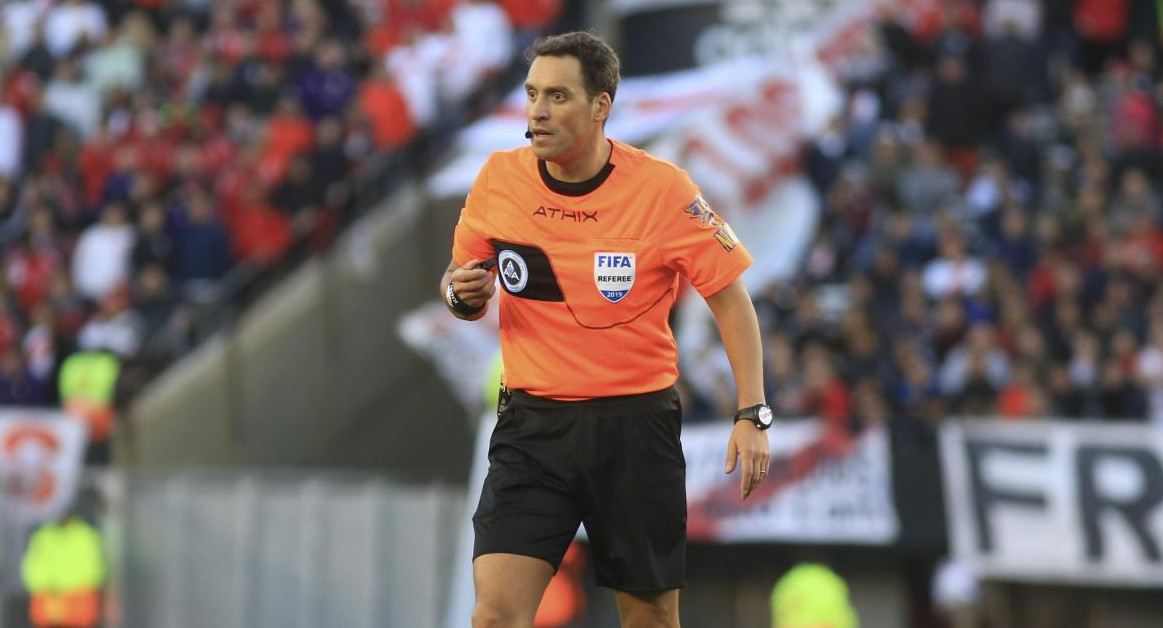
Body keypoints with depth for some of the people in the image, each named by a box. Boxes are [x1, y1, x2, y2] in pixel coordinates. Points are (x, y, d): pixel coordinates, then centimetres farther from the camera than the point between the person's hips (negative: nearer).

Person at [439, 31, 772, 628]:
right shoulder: (499, 178, 0)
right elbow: (461, 283, 15)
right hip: (532, 422, 2)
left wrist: (752, 414, -8)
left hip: (636, 423, -1)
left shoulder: (663, 188, -9)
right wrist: (462, 293, -10)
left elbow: (730, 298, -1)